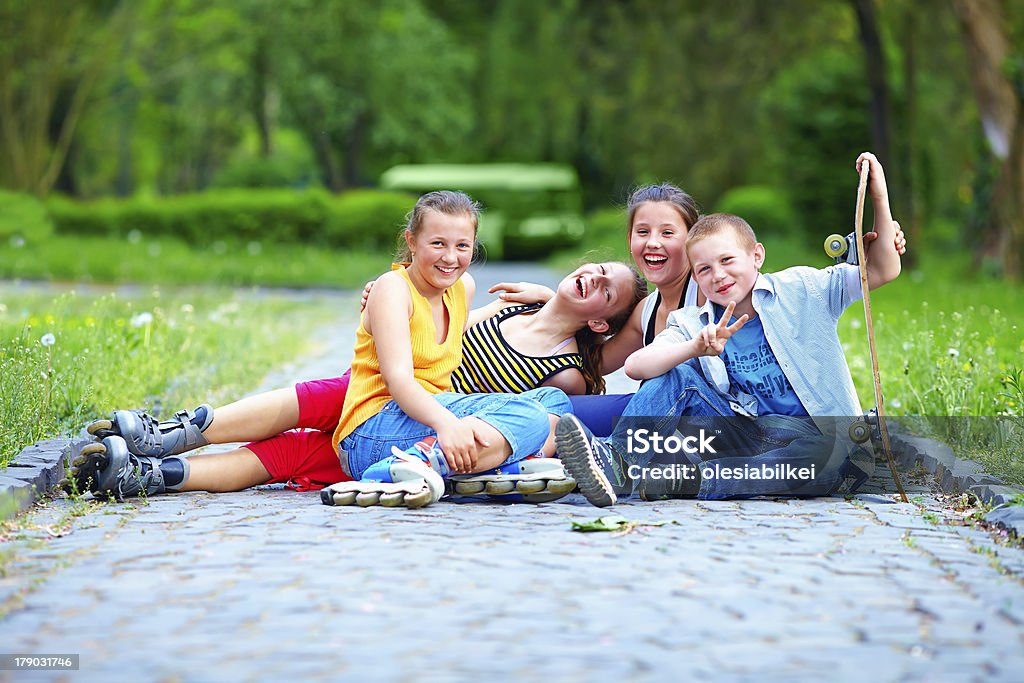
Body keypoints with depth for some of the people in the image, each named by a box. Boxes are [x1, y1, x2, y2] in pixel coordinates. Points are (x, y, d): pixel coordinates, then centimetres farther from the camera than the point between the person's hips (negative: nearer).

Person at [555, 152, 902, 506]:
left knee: (820, 455, -38)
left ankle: (687, 479, -40)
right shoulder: (693, 325, 7)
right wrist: (696, 348, -27)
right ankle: (617, 462, -34)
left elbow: (883, 270, 0)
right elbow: (635, 366, -10)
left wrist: (879, 198, -12)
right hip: (744, 434, 2)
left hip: (810, 435, -2)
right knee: (677, 375, -13)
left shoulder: (798, 290, 4)